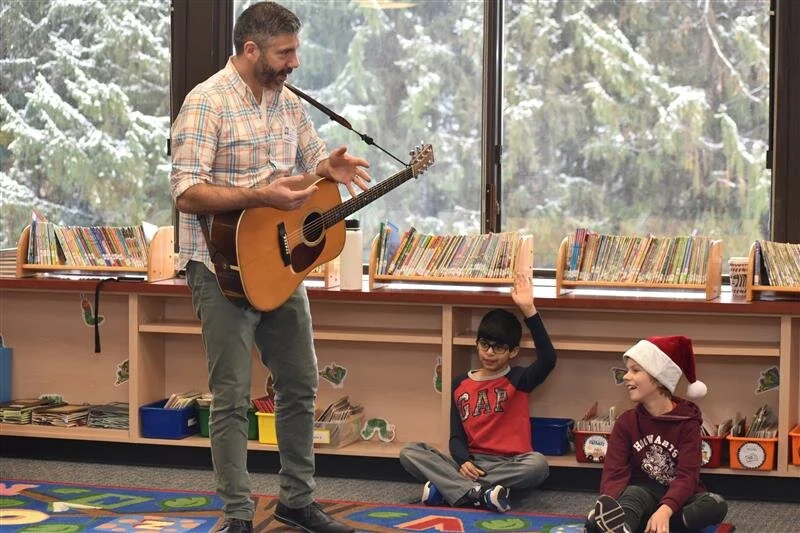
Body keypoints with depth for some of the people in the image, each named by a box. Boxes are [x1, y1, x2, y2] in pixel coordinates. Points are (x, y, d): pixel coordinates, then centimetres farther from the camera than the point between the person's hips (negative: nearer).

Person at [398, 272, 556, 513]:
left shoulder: (517, 379, 2)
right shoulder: (461, 384, 11)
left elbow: (548, 359, -19)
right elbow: (457, 435, 8)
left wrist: (528, 310, -24)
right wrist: (463, 461, -16)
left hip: (508, 464, -3)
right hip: (470, 463, 3)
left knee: (538, 464, -36)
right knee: (410, 453, -16)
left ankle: (448, 486, -31)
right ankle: (479, 494, -36)